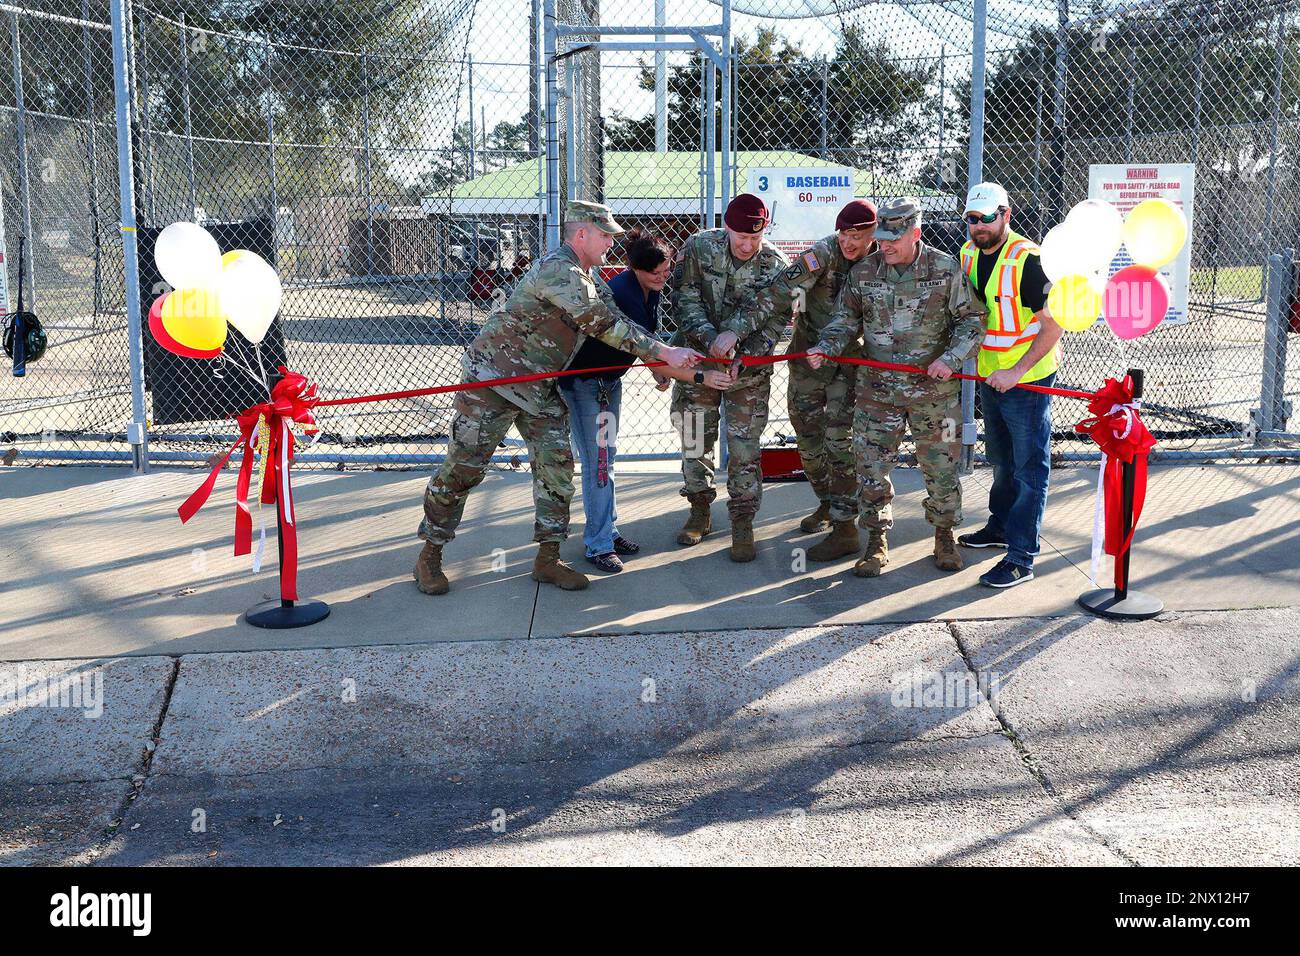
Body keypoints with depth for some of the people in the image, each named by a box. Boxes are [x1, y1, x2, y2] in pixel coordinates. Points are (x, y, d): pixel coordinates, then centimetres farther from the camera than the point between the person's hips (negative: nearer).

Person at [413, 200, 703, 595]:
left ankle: (548, 559, 11)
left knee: (556, 466, 2)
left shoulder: (589, 277, 9)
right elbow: (604, 326, -28)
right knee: (463, 468, -2)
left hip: (539, 389, 9)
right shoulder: (559, 271, -23)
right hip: (493, 379, -9)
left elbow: (617, 322, 10)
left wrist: (658, 362, -2)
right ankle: (430, 555, 11)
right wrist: (665, 352, -26)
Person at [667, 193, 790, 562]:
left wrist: (740, 359, -24)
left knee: (745, 446, -1)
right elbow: (685, 301, -12)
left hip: (749, 368, -1)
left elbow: (773, 324, -10)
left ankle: (743, 522, 10)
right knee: (696, 440, 9)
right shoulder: (698, 248, -11)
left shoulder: (776, 266, -12)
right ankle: (700, 512, 26)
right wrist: (711, 338, -26)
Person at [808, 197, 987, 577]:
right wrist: (825, 348, -9)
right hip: (877, 391, 2)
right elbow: (847, 320, 9)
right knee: (871, 467, 3)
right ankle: (877, 542, 18)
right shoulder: (863, 272, 0)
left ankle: (945, 536, 29)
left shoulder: (945, 269, -6)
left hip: (934, 390, -1)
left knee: (941, 467, 8)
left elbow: (971, 320, -1)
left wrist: (951, 358, -15)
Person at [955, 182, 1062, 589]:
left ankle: (1020, 558, -1)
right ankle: (1001, 526, 40)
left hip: (1027, 381, -8)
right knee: (1001, 460, 23)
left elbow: (1053, 327, -19)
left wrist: (1016, 372, -23)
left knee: (1029, 469, -2)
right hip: (990, 377, 8)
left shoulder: (1027, 259, -20)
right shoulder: (969, 254, 3)